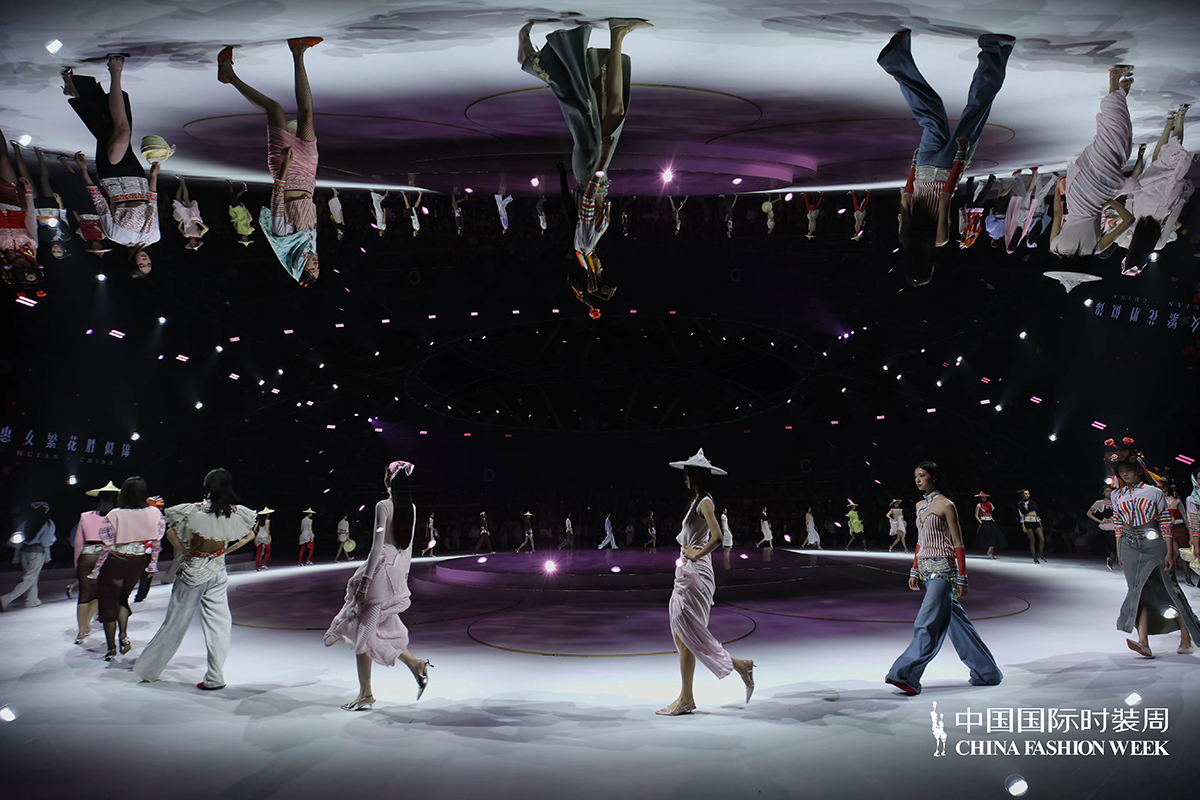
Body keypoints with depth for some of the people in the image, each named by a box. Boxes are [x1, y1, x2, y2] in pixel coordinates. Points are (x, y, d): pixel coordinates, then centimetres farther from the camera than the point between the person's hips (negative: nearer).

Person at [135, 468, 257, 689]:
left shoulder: (194, 510, -13)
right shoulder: (236, 513, -9)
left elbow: (170, 531, -12)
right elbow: (250, 535, 2)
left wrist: (183, 550, 0)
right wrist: (227, 550, 4)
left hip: (192, 571, -1)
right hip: (218, 574, 1)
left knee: (175, 622, 10)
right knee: (218, 625, 7)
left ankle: (148, 669, 24)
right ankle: (214, 678, 5)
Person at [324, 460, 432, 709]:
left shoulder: (383, 506, -14)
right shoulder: (411, 508, 7)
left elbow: (377, 546, -17)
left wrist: (364, 583, -15)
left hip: (381, 572, -7)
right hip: (398, 574, 7)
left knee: (362, 632, 4)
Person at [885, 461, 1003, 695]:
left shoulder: (945, 505, -8)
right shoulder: (920, 506, 15)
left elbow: (958, 543, -8)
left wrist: (961, 578, -10)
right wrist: (914, 571, 16)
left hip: (942, 569, -8)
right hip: (926, 569, 8)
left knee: (927, 622, -11)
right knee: (955, 622, 11)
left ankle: (906, 675, -14)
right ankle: (986, 673, 20)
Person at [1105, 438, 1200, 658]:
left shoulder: (1154, 492, -1)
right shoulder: (1117, 495, 10)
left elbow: (1165, 522, -2)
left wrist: (1169, 551, -7)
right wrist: (1119, 551, 13)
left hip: (1153, 543, -3)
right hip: (1130, 546, 3)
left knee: (1169, 587, 1)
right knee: (1139, 591, -4)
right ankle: (1143, 642, -12)